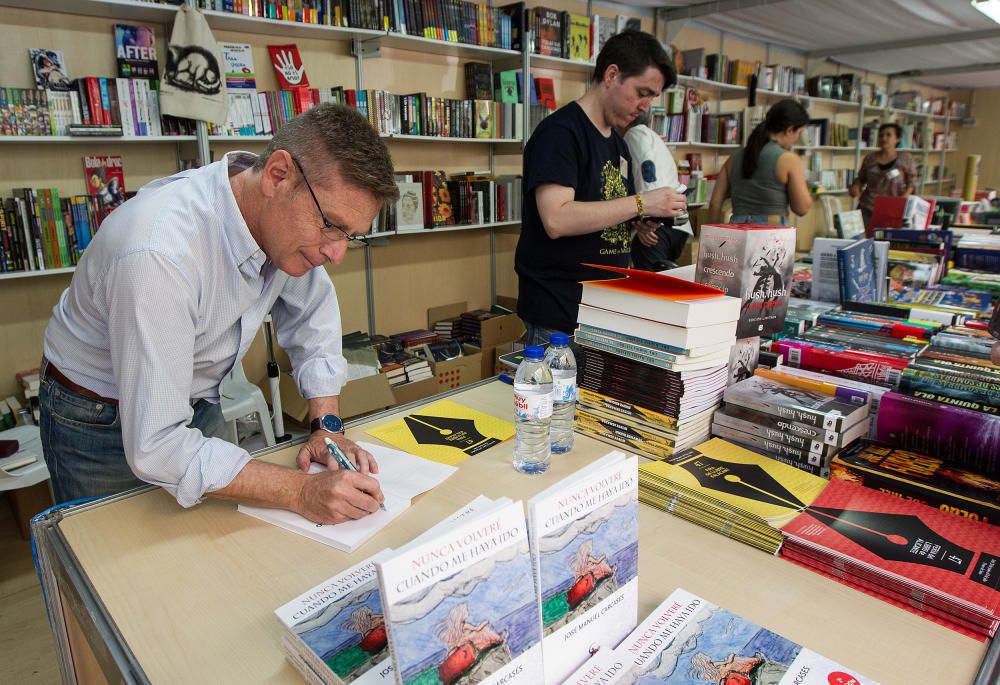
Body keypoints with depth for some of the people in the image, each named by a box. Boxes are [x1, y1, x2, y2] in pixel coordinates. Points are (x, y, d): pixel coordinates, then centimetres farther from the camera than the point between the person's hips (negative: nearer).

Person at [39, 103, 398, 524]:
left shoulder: (292, 218, -18)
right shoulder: (160, 254, -38)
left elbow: (312, 316, -2)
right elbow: (155, 446, -36)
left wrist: (328, 426, -11)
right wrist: (303, 492, -39)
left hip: (197, 404, 6)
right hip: (100, 421, -5)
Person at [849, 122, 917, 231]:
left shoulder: (905, 159, 2)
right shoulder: (870, 158, 6)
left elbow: (912, 181, 4)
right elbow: (861, 178, 17)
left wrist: (906, 195, -13)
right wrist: (856, 186, -3)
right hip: (867, 208, 2)